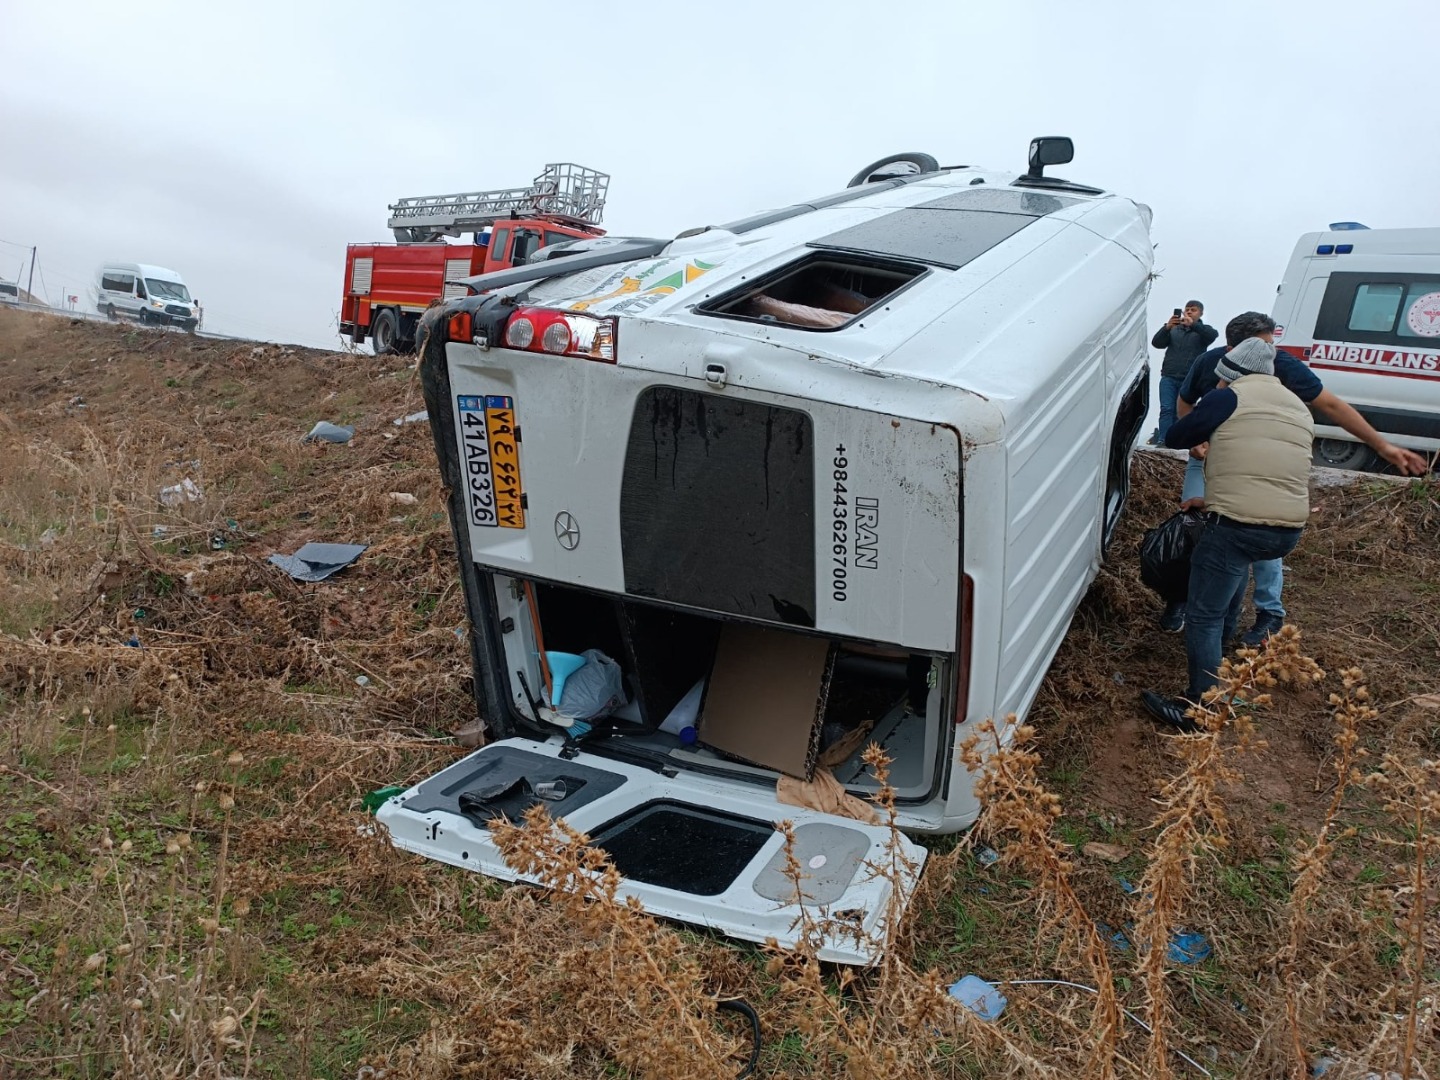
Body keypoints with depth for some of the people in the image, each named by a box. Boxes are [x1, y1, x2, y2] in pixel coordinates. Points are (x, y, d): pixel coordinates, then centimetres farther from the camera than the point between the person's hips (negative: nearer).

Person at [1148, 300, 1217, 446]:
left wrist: (1192, 324, -28)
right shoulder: (1174, 330, 15)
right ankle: (1162, 441, -16)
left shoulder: (1202, 331, 9)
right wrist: (1167, 327, -15)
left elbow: (1214, 334, -14)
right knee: (1167, 409, -10)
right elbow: (1156, 343, 4)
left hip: (1189, 380, -1)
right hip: (1169, 378, 1)